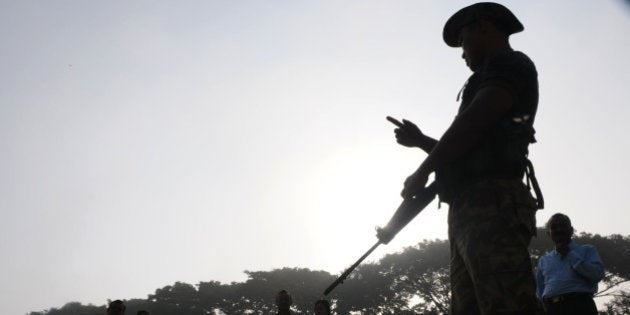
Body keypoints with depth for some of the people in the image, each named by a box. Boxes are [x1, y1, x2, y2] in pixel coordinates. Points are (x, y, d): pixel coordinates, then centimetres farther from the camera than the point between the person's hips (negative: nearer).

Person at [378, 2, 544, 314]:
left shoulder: (511, 64, 3)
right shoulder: (491, 78, 31)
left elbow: (472, 124, -11)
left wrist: (422, 172, -3)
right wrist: (420, 140, 34)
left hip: (491, 208, -10)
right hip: (469, 212, 10)